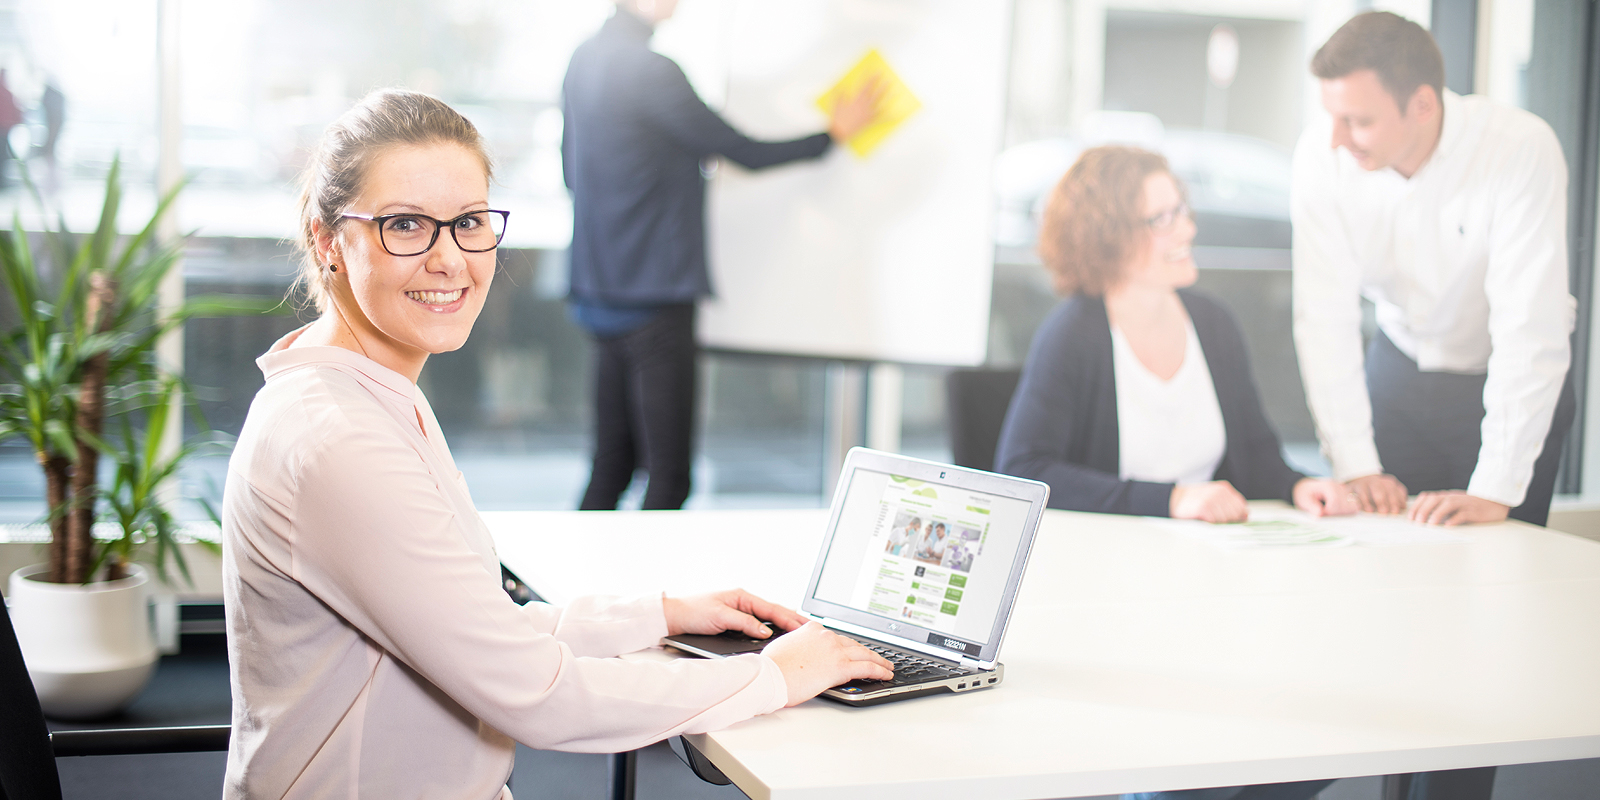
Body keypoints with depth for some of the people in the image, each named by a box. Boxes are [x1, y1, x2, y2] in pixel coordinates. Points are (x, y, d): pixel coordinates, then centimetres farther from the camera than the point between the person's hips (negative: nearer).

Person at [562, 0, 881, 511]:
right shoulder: (651, 70, -16)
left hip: (598, 291, 9)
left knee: (610, 467, 13)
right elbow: (747, 154, -8)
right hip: (653, 297, -9)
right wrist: (834, 133, 7)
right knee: (668, 475, -4)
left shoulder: (584, 60, 11)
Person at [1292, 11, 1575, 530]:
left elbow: (1530, 331, -32)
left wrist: (1494, 493, -35)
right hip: (1400, 367, 3)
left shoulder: (1522, 150, -29)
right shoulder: (1320, 156, -19)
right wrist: (1355, 466, -25)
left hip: (1505, 382, -2)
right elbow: (1325, 317, -19)